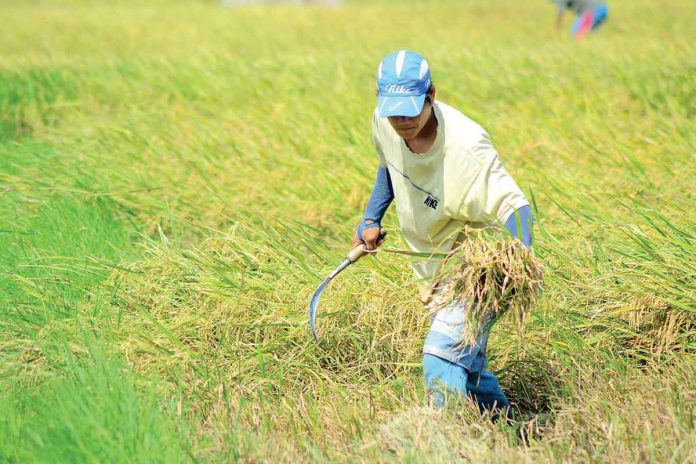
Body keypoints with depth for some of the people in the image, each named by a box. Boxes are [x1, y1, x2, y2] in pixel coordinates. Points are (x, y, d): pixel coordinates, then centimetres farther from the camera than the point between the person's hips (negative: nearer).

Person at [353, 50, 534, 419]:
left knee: (442, 361, -19)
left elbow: (514, 206, -31)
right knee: (467, 361, 20)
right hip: (432, 268, 7)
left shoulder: (465, 145, -31)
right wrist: (371, 220, 11)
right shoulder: (384, 123, -11)